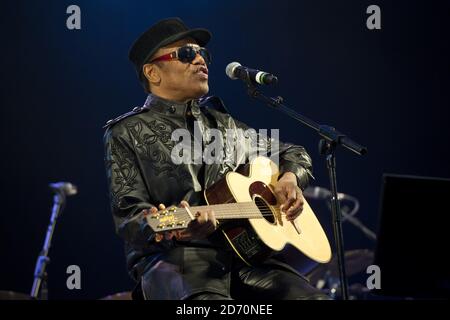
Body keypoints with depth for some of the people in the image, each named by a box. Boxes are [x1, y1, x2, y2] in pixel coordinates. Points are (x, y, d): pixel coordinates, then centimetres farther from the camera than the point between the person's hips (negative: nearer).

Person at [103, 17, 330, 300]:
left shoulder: (220, 121, 23)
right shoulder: (126, 133, 7)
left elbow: (294, 154, 34)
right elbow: (129, 213, -4)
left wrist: (290, 177, 9)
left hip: (243, 253, 6)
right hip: (173, 258, -6)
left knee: (311, 297, -22)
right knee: (209, 299, -41)